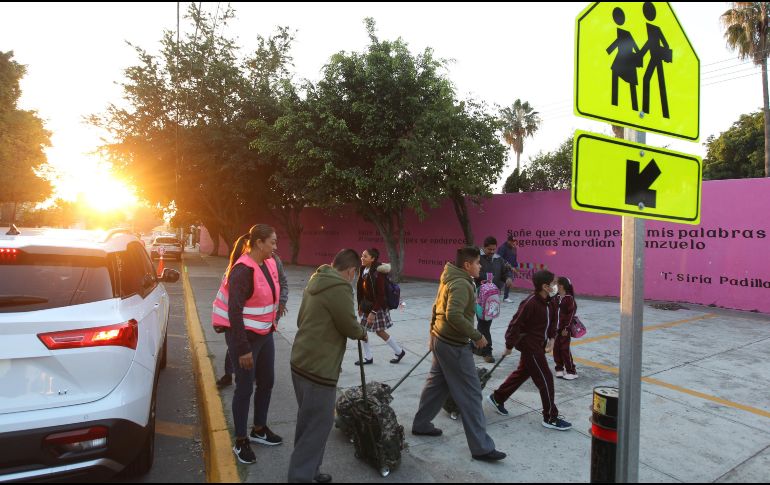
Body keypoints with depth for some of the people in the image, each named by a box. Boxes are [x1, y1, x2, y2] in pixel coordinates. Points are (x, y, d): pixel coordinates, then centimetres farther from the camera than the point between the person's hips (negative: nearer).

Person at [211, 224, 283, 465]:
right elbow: (234, 311, -23)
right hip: (244, 336, -8)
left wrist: (271, 326, 16)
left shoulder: (269, 264, 4)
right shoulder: (243, 270, -22)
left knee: (266, 382, 18)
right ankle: (240, 442, 23)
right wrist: (243, 348, -23)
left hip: (265, 334, 8)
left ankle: (259, 430, 38)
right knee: (245, 388, 5)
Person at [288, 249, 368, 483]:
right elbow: (349, 326, -13)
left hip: (301, 361, 10)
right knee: (319, 424, 3)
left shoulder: (316, 280, 10)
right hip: (319, 368, -10)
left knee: (307, 419, 20)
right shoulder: (340, 288, -20)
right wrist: (363, 334, 6)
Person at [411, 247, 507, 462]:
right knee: (471, 393, -2)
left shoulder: (449, 280, 11)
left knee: (436, 384, 20)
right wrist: (477, 336, -22)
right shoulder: (462, 284, -21)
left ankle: (421, 424, 33)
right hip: (454, 345, -10)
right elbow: (454, 315, -31)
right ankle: (481, 447, 6)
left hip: (441, 340, 10)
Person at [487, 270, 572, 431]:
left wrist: (551, 340, 2)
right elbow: (516, 324, -22)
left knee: (522, 373, 20)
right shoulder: (530, 303, -25)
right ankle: (550, 418, 12)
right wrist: (509, 346, -15)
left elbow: (552, 322, 15)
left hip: (539, 345, 9)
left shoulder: (550, 302, 2)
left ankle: (497, 398, 34)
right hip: (530, 345, -9)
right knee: (545, 378, -2)